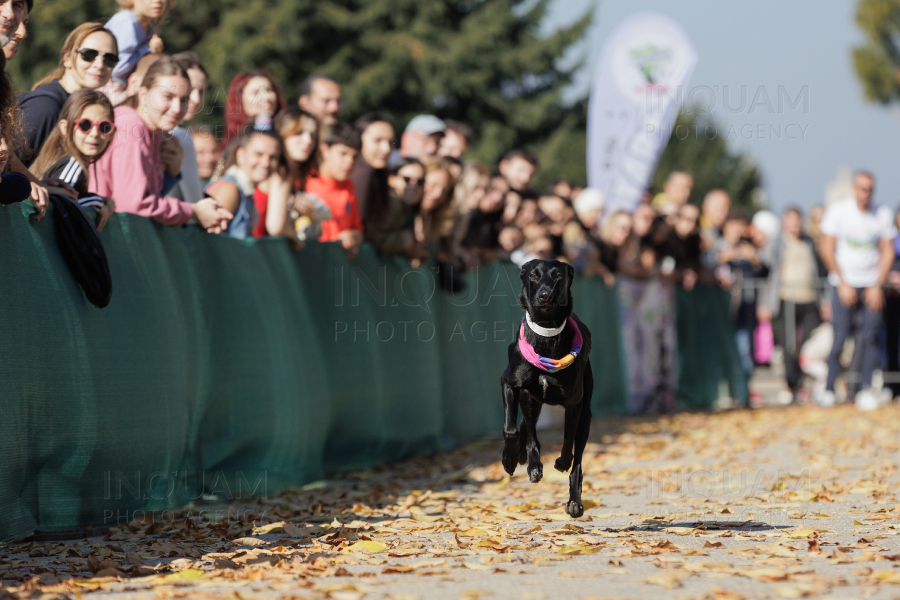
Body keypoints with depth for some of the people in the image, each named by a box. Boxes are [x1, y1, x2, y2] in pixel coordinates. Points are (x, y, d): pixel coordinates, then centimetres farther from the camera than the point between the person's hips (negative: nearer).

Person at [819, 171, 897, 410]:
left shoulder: (883, 215, 0)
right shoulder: (838, 210, -5)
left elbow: (888, 252, 5)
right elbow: (827, 249, -3)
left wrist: (877, 285, -5)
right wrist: (843, 284, -7)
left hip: (872, 284, 2)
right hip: (845, 283, -2)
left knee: (871, 335, -7)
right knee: (839, 336, -9)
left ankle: (865, 389, -3)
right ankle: (829, 389, -2)